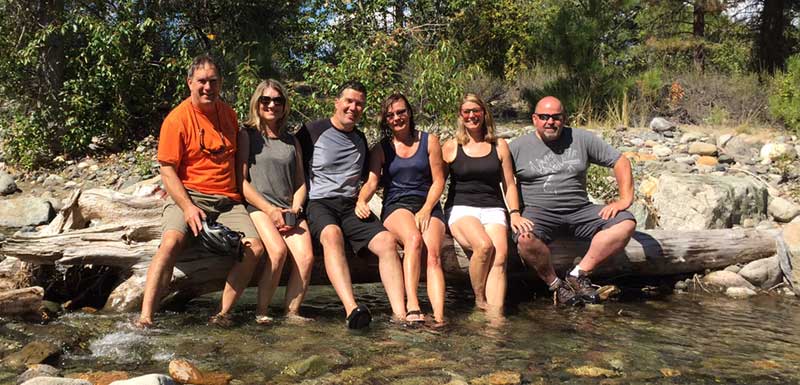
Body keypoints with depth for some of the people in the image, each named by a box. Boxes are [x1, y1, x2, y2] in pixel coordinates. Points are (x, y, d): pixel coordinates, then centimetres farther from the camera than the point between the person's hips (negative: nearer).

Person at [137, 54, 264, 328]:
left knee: (255, 248, -18)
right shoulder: (177, 119, -4)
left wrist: (243, 195, 15)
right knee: (171, 241, -32)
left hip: (227, 200, 5)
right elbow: (167, 171, -8)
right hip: (189, 195, -5)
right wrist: (188, 207, -20)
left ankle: (223, 314, -13)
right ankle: (145, 317, -32)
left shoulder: (228, 114, 13)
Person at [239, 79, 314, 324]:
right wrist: (270, 210, -10)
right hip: (258, 207, -4)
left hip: (289, 211, 4)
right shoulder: (247, 135, 9)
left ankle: (293, 312, -14)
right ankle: (261, 312, -19)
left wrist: (294, 211, -1)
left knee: (306, 257, -23)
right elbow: (241, 180, -1)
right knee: (278, 251, -31)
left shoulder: (291, 141, 23)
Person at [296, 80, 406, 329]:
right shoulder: (312, 131, 3)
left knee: (388, 241, -21)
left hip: (351, 206, 6)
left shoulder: (360, 139, 22)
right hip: (319, 203, -5)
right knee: (332, 235, -39)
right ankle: (352, 309, -55)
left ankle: (400, 314, -30)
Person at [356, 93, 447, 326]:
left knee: (433, 254, -28)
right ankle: (412, 307, -43)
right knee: (414, 240, -35)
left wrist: (426, 210, -7)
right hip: (395, 206, 0)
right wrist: (361, 200, -21)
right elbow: (372, 181, 2)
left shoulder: (429, 141, 14)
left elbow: (438, 181, 8)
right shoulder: (381, 149, 15)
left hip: (428, 205, 1)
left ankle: (439, 316, -42)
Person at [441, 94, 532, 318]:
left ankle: (495, 317, -38)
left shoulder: (499, 146, 16)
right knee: (484, 245, -33)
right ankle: (480, 302, -14)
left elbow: (509, 184, 17)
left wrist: (515, 213, 3)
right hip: (461, 208, -2)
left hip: (493, 209, 2)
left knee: (501, 253, -28)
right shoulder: (451, 147, 11)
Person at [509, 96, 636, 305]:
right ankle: (555, 284, -11)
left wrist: (624, 200, -2)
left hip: (580, 210, 3)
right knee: (525, 238, -37)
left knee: (626, 222, -19)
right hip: (539, 211, -3)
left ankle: (579, 274, -16)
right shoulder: (518, 147, 6)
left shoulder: (582, 139, 10)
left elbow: (621, 162, 12)